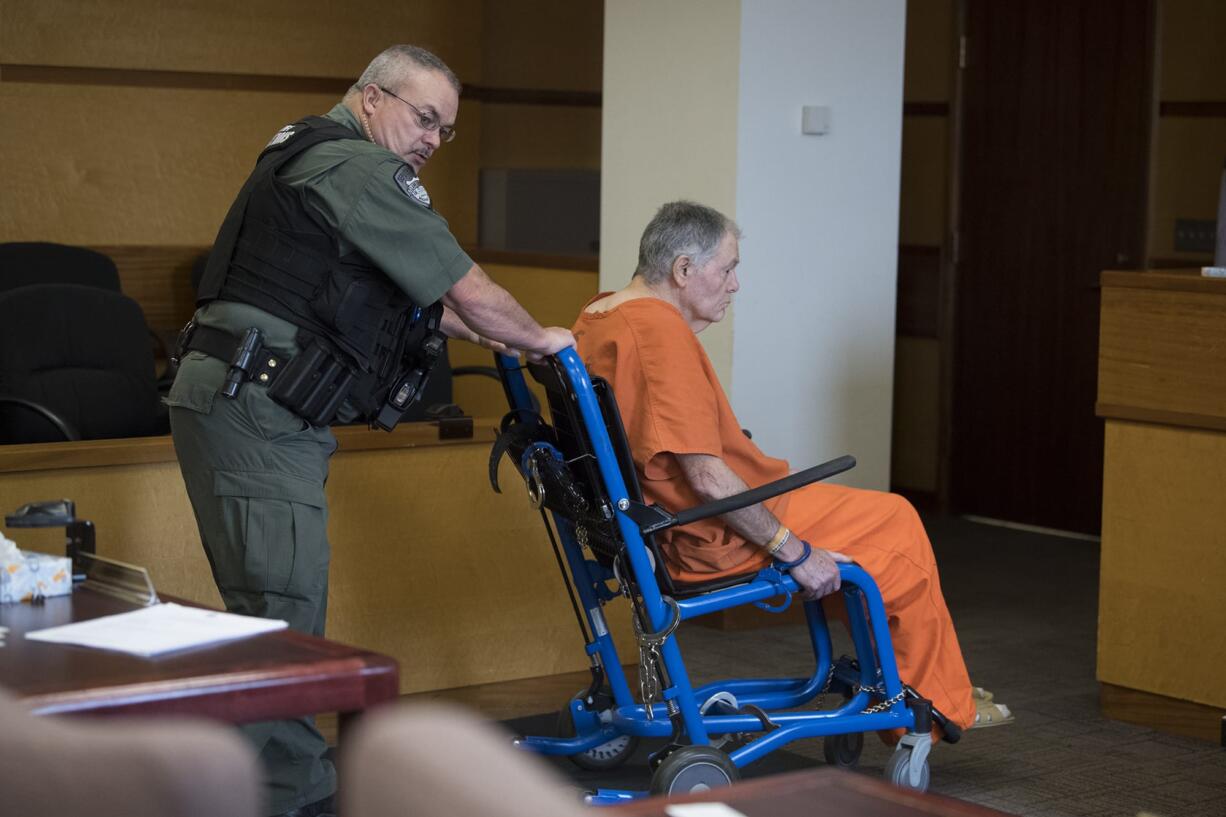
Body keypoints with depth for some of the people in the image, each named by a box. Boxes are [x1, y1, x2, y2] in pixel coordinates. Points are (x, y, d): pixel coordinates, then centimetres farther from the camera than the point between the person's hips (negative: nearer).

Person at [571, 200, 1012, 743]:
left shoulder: (595, 319, 6)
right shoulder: (661, 332, -25)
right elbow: (707, 478, -27)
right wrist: (792, 550, -19)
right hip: (720, 538, -11)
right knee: (896, 525, 3)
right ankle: (940, 709, 16)